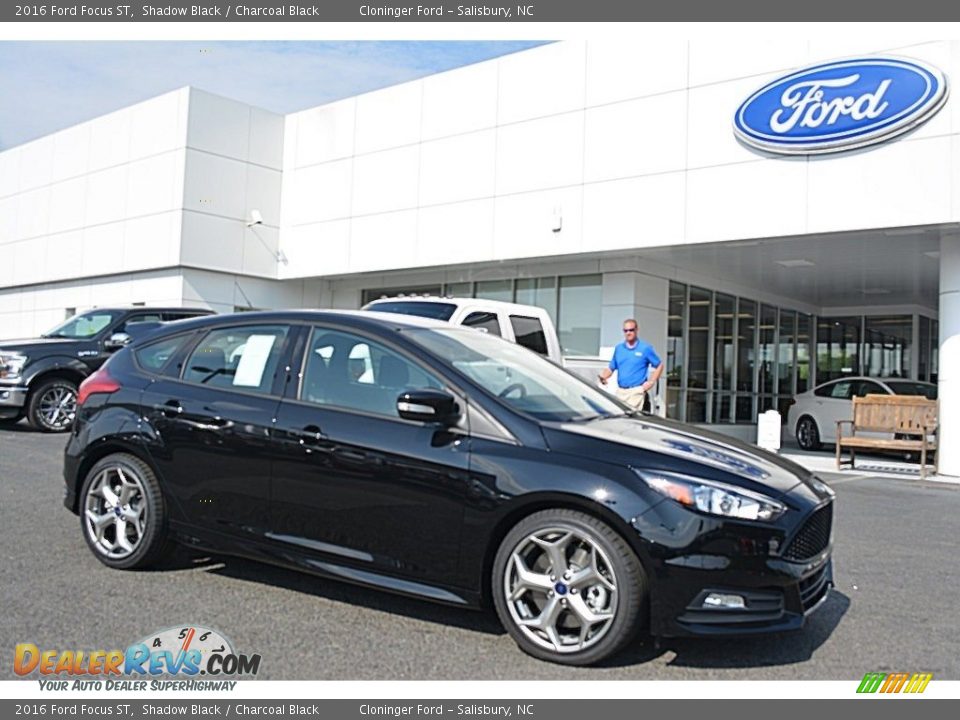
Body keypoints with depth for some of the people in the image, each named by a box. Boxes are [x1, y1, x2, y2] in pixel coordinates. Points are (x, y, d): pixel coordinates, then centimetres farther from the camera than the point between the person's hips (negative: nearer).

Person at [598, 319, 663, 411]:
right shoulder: (618, 348, 14)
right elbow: (611, 368, 15)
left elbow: (659, 366, 6)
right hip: (620, 391, 5)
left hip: (636, 392, -5)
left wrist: (651, 382, -4)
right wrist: (603, 376, -5)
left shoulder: (646, 348, 1)